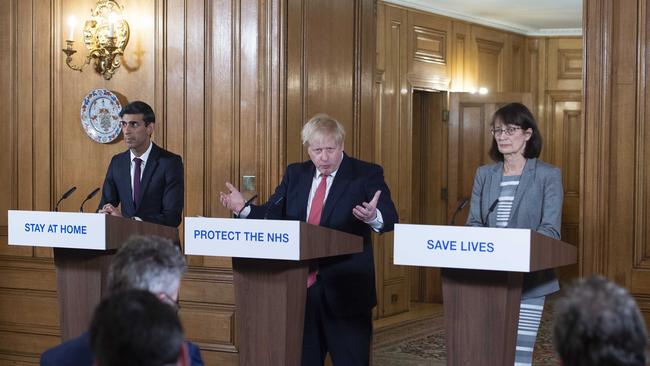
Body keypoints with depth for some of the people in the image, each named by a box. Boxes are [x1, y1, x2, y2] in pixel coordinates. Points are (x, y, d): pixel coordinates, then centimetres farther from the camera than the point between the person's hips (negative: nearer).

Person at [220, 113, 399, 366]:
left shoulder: (367, 175, -3)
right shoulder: (295, 174, 11)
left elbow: (390, 220, -14)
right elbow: (273, 213, 12)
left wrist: (374, 217, -38)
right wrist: (243, 209, -7)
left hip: (345, 288, -4)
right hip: (300, 285, 4)